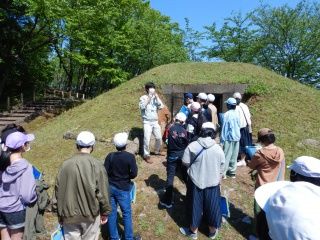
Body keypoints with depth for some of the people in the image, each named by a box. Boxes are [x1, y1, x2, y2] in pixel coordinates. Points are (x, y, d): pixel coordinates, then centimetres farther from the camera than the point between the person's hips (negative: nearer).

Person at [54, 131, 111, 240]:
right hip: (91, 214, -2)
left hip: (69, 214, 2)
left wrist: (60, 214, 15)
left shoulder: (65, 165, -9)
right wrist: (105, 212, 3)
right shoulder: (97, 165, -17)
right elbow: (102, 193, -12)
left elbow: (58, 191, 1)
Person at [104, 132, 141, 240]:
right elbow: (134, 173, -16)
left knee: (111, 213, 14)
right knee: (126, 213, 11)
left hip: (110, 187, 4)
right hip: (123, 189, -3)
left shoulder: (110, 156, -8)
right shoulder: (130, 156, -16)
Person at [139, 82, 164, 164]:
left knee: (159, 137, 13)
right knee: (147, 139, -8)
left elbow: (161, 106, -7)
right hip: (147, 122, -4)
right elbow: (142, 107, -20)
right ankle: (146, 155, 7)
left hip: (155, 122, 4)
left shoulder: (155, 98, 6)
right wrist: (149, 97, -20)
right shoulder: (143, 97, -3)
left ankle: (157, 151, 36)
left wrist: (156, 96, -10)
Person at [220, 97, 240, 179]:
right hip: (236, 137, 6)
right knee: (234, 156, 13)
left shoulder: (226, 114, -14)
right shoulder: (237, 114, 3)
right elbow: (239, 126, 9)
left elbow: (224, 127, -13)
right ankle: (232, 172, 22)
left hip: (229, 138, -6)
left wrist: (222, 139, -8)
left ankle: (223, 173, 5)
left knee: (226, 156, 0)